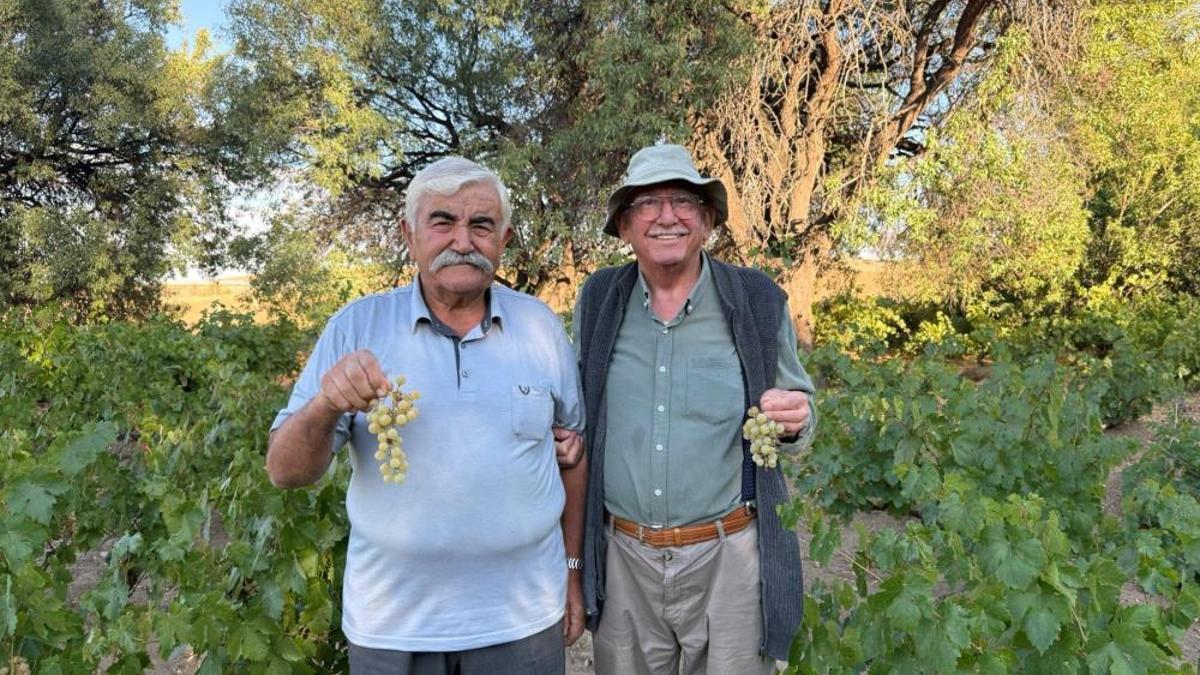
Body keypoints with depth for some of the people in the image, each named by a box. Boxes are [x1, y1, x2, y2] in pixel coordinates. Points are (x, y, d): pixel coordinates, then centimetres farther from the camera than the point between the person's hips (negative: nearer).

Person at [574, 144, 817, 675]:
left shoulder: (758, 301, -6)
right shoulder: (597, 301, -1)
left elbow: (796, 413, 4)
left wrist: (794, 422, -18)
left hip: (729, 556, -2)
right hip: (622, 557, 2)